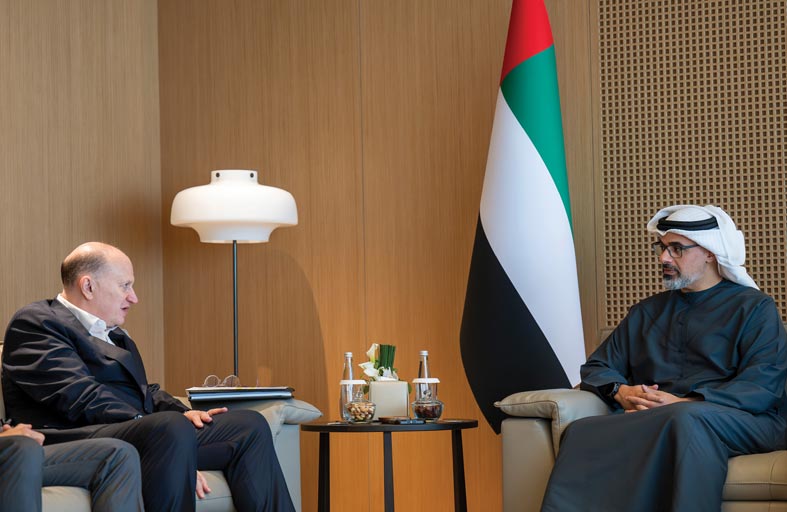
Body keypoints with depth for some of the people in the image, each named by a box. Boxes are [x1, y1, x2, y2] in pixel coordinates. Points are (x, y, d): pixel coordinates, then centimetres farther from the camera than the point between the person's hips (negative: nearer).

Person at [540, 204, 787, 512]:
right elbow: (596, 368, 26)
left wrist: (685, 403, -15)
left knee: (685, 420, -42)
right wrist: (621, 391, 0)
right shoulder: (645, 313, 29)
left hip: (740, 421, -4)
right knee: (580, 431, -29)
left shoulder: (753, 307, 11)